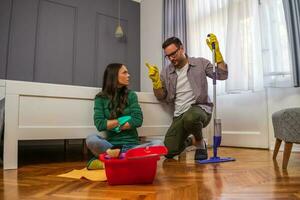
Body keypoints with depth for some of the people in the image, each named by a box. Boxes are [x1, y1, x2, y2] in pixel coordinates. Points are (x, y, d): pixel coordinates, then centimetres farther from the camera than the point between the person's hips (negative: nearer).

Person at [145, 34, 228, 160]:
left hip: (200, 108, -3)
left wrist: (216, 51, -12)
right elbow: (161, 97, 8)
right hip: (179, 115, 4)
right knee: (169, 152, -7)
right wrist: (155, 80, -8)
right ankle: (188, 140, 28)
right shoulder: (166, 72, 10)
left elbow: (222, 75, -5)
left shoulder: (200, 63, 4)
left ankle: (200, 143, -6)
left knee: (190, 118, -42)